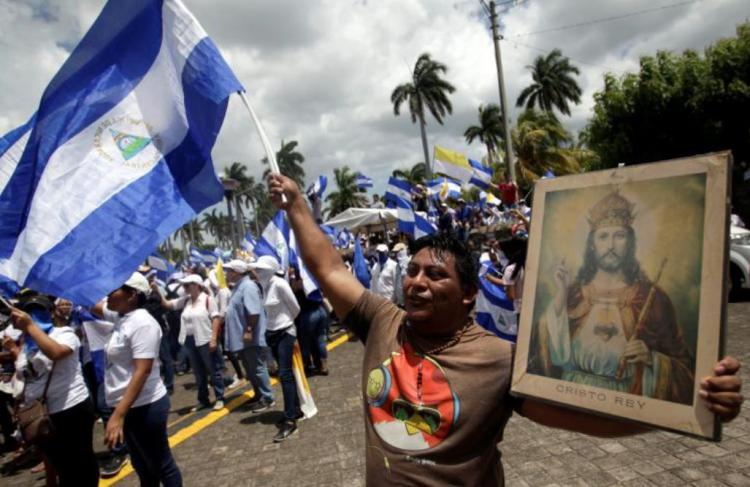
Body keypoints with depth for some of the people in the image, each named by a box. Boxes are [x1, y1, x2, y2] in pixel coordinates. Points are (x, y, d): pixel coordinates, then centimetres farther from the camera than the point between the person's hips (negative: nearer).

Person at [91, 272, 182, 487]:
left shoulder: (142, 323, -22)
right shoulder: (120, 316, 6)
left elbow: (142, 371, -27)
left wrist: (118, 414, -30)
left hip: (145, 407, -9)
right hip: (129, 405, 9)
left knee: (160, 464, 7)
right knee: (142, 465, 23)